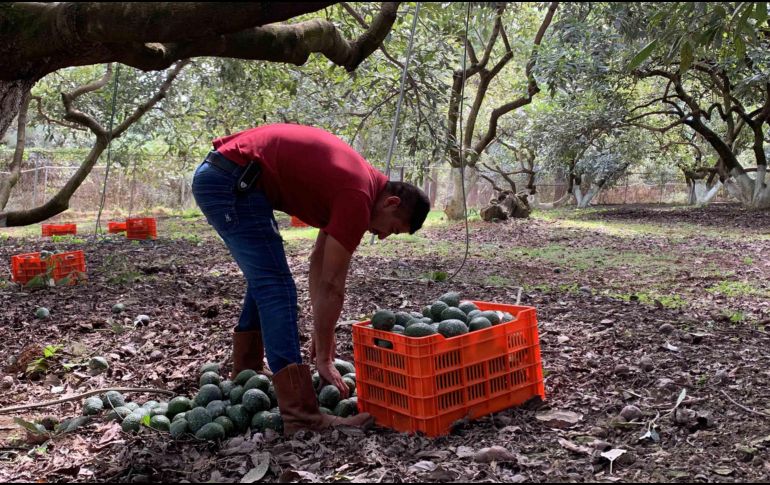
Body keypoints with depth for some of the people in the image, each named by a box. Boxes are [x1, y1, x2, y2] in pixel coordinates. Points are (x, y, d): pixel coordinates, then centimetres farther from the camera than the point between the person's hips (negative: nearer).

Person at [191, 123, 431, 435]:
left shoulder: (356, 181, 15)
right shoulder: (358, 198, -13)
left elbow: (319, 259, 20)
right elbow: (332, 286, -10)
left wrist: (321, 335, 20)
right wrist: (324, 358, -1)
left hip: (215, 176, 11)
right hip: (232, 183, -11)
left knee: (265, 281, 20)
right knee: (277, 289, -12)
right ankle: (301, 415, -12)